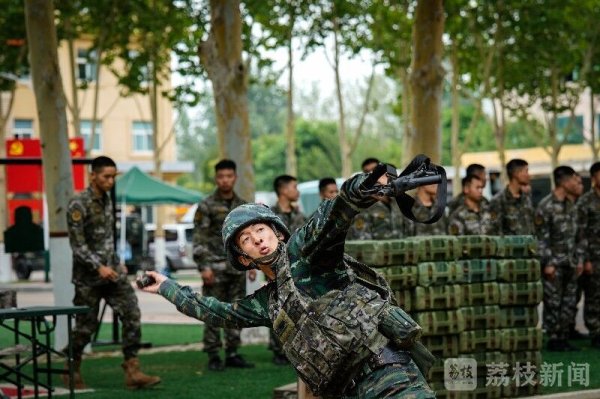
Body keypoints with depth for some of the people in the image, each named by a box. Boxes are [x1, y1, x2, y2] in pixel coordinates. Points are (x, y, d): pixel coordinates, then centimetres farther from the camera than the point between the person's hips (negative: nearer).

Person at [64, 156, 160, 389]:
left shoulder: (107, 200, 10)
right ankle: (72, 373, 23)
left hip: (112, 271, 6)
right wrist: (99, 267, -24)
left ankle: (132, 372, -11)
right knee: (85, 326, 3)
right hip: (88, 277, -6)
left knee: (131, 314, -8)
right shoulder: (78, 205, -13)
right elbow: (77, 245, -18)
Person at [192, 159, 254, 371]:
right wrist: (204, 266, -14)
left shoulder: (243, 206, 12)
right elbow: (198, 239, -7)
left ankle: (232, 353, 14)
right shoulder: (206, 206, -4)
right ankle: (213, 356, 1)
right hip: (216, 268, -5)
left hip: (237, 268, 5)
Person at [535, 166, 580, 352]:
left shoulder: (571, 205, 10)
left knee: (568, 302, 8)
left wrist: (578, 259, 13)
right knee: (553, 303, -1)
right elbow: (541, 238, -13)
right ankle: (553, 339, 6)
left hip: (569, 262, 7)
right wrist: (547, 263, -15)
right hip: (554, 262, -7)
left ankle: (563, 338, 15)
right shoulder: (546, 206, -12)